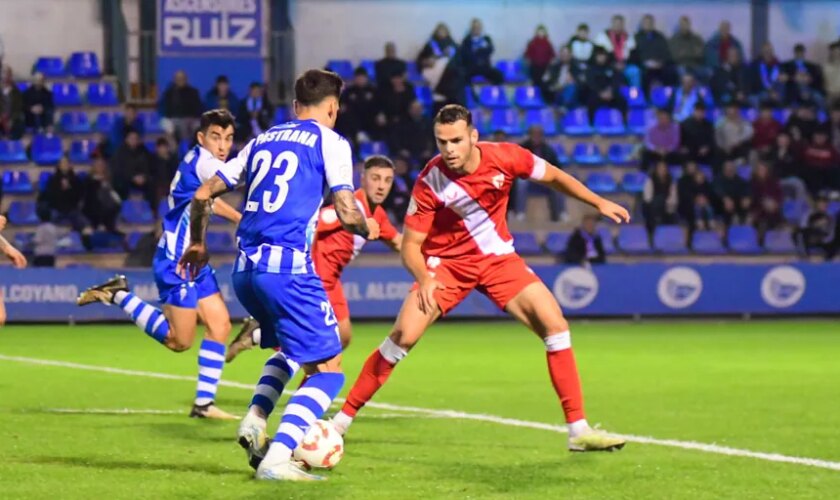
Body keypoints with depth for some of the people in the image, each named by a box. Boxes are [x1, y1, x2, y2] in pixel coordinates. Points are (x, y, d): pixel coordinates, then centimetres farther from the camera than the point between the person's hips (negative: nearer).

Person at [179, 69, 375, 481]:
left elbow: (204, 194, 21)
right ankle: (277, 458, -16)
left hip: (244, 268, 7)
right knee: (327, 367, 0)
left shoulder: (263, 140, 20)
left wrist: (198, 243, 37)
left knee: (287, 346, 30)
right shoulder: (330, 142, 3)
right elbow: (346, 212, -5)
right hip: (287, 266, -7)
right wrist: (368, 229, 17)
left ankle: (255, 420, 8)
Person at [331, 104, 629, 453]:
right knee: (403, 335, -18)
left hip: (498, 258, 2)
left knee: (555, 325, -10)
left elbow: (553, 177, 3)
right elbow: (410, 244, -14)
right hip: (447, 263, -2)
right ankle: (342, 420, -5)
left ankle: (578, 430, -3)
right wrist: (424, 278, -31)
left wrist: (599, 203, 5)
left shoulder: (504, 157, -17)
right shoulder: (430, 182, -22)